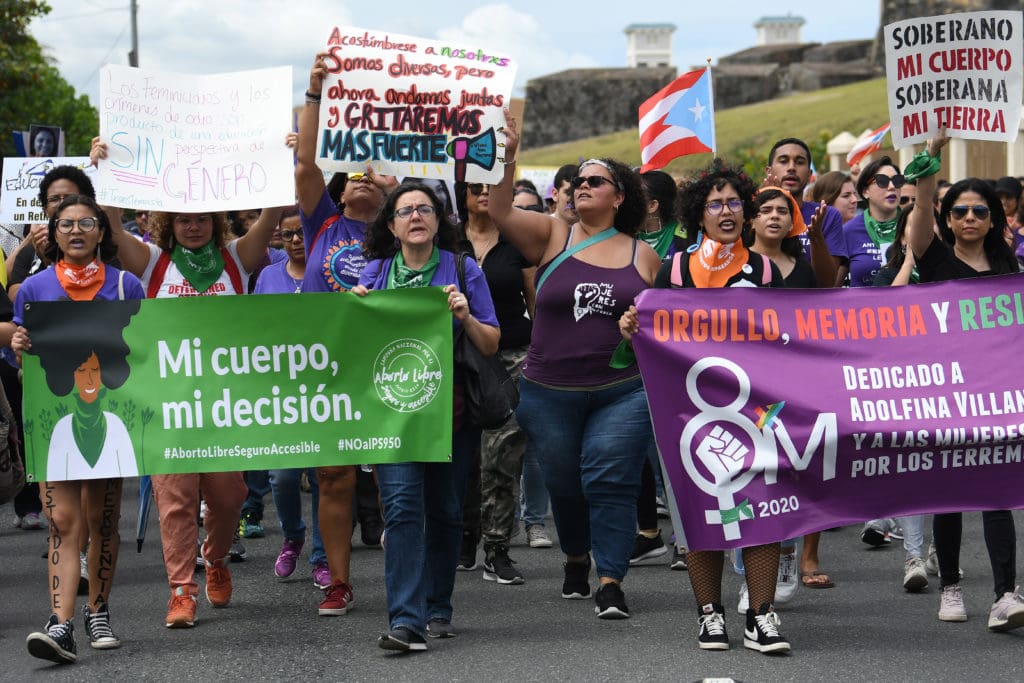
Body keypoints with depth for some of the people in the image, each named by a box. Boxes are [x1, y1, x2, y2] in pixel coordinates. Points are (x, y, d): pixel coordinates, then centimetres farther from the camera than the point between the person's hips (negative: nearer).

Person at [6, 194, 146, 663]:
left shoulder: (126, 286, 6)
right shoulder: (35, 288, 7)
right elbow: (23, 353, 12)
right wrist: (18, 345, -9)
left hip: (109, 410, 1)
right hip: (54, 412, -1)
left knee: (102, 519, 6)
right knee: (64, 520, -10)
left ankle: (97, 614, 21)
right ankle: (61, 625, -17)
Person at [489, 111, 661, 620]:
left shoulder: (643, 256, 6)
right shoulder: (553, 236, 3)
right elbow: (500, 212, -11)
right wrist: (506, 158, -23)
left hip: (622, 391, -1)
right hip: (549, 393, 1)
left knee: (611, 483, -9)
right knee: (564, 485, 13)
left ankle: (611, 581, -7)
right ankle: (576, 560, 37)